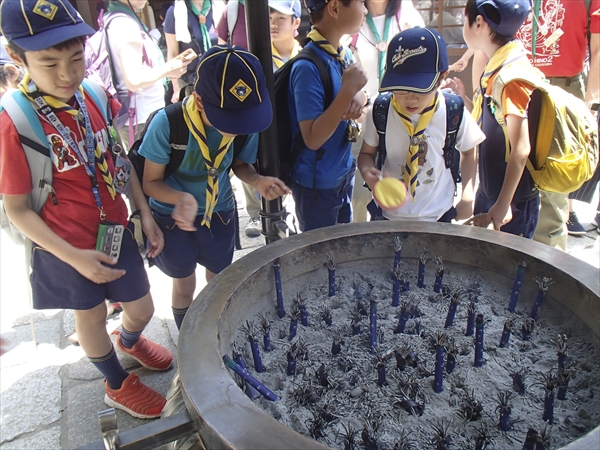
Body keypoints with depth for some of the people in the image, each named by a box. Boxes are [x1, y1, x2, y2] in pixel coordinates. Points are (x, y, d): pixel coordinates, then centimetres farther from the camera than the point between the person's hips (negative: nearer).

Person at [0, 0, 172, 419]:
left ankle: (129, 340, 58)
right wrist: (75, 257, -20)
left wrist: (146, 215, -1)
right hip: (68, 247, -4)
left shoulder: (97, 98, -9)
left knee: (143, 311, 20)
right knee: (91, 318, 20)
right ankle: (118, 384, 48)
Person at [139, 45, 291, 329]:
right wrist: (183, 198, -40)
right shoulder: (167, 124, -31)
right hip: (173, 218, -2)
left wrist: (257, 180, -25)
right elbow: (151, 182, -19)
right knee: (184, 285, 20)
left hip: (220, 214, 3)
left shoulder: (246, 124, -22)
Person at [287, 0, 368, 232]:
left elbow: (358, 93, 13)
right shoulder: (308, 67, -24)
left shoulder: (344, 53, 1)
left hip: (343, 173, 8)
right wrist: (348, 90, -30)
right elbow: (313, 138, -26)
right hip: (316, 184, -8)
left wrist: (359, 97, -11)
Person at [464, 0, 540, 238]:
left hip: (513, 200, -9)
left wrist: (504, 204, -20)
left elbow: (521, 150, -23)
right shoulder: (495, 68, 4)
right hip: (488, 191, 9)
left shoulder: (512, 76, -22)